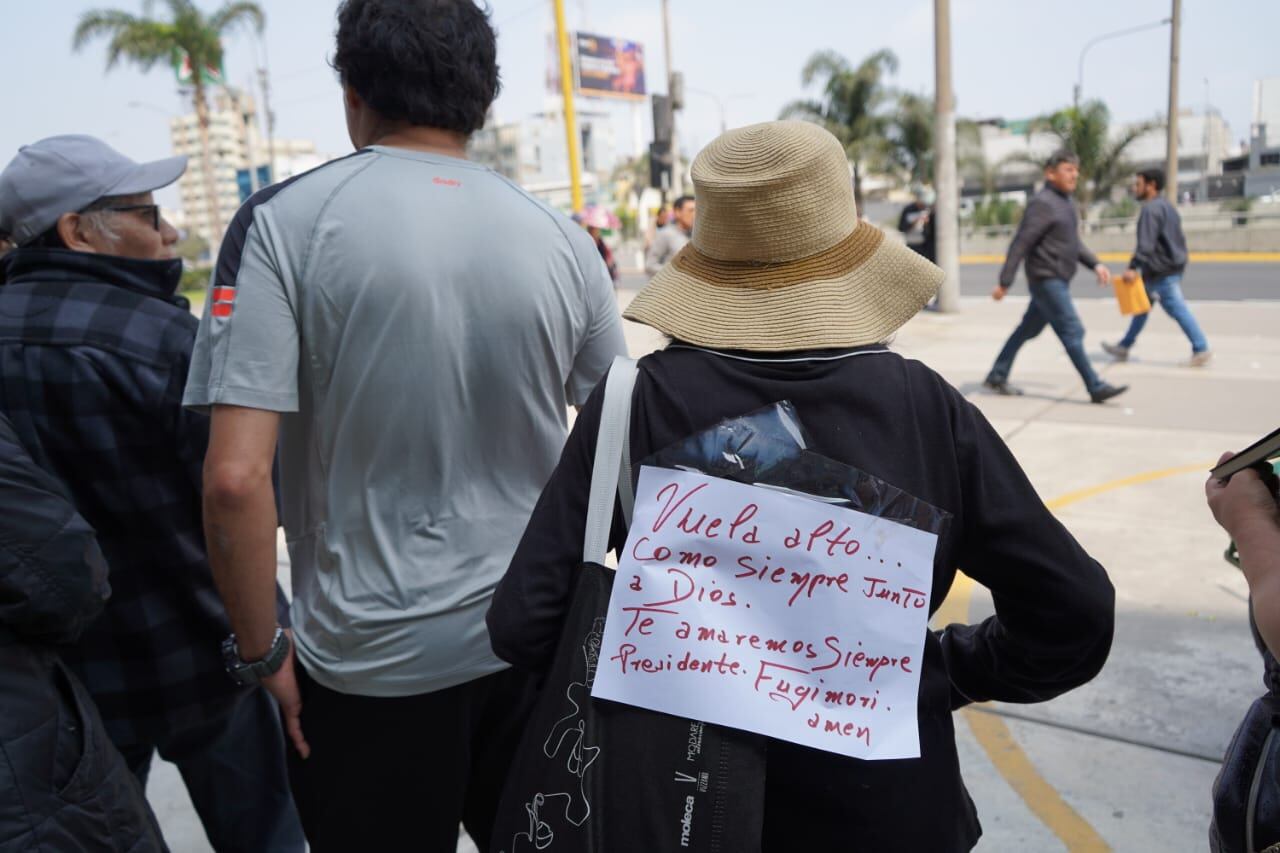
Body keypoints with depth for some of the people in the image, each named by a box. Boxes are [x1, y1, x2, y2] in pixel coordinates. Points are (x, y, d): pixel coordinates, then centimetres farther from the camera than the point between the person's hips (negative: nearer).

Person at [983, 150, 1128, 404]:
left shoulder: (1066, 202, 16)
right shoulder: (1043, 204, -14)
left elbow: (1074, 243, 23)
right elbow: (1020, 244, -18)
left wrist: (1095, 264, 10)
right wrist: (1004, 283, -20)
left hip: (1058, 280, 10)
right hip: (1046, 279, -10)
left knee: (1028, 329, 14)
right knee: (1072, 332, -8)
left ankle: (997, 376, 22)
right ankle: (1096, 388, -4)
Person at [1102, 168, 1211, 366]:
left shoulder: (1151, 209, -16)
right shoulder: (1166, 206, 16)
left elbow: (1146, 244, -26)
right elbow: (1175, 239, 21)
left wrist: (1133, 268, -29)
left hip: (1162, 270, -10)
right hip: (1173, 264, 10)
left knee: (1176, 308, -5)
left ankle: (1201, 349, -1)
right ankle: (1124, 347, 22)